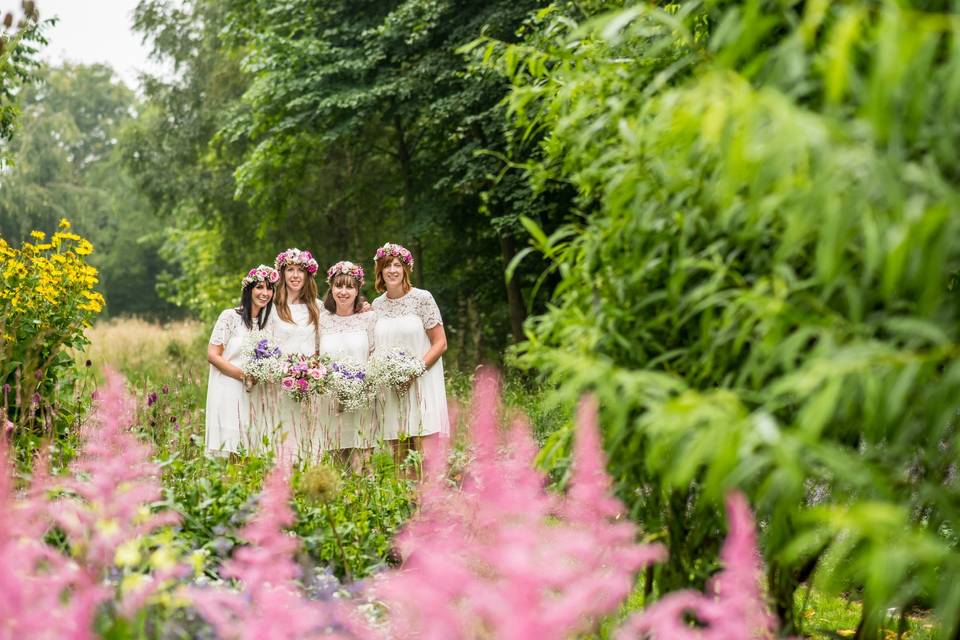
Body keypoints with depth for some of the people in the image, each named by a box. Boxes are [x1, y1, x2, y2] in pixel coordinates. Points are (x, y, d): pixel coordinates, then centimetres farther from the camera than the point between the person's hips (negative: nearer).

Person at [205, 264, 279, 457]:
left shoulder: (266, 321, 13)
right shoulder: (230, 316, -5)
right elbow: (212, 355, -9)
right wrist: (244, 375, -14)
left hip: (251, 395, 5)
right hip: (227, 392, -5)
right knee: (227, 449, -9)